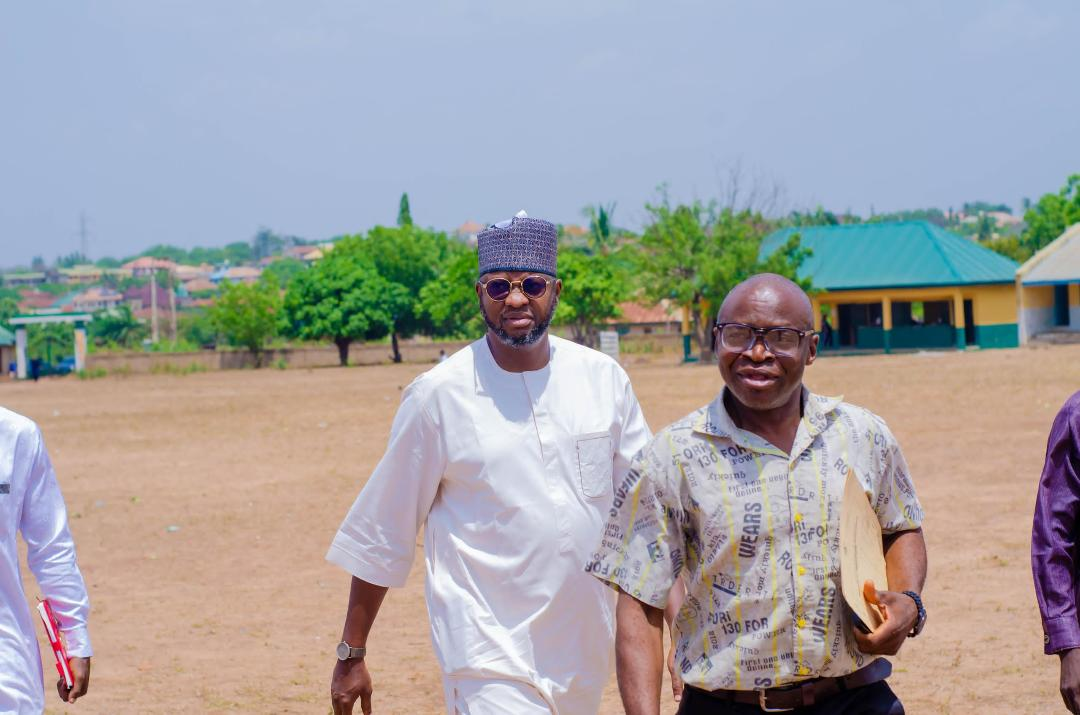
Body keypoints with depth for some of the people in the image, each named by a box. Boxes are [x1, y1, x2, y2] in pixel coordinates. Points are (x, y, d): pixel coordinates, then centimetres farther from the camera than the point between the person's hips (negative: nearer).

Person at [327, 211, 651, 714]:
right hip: (489, 655, -4)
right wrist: (351, 654, 3)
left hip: (585, 649, 4)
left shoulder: (602, 378, 4)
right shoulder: (438, 395, -5)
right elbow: (382, 534, 0)